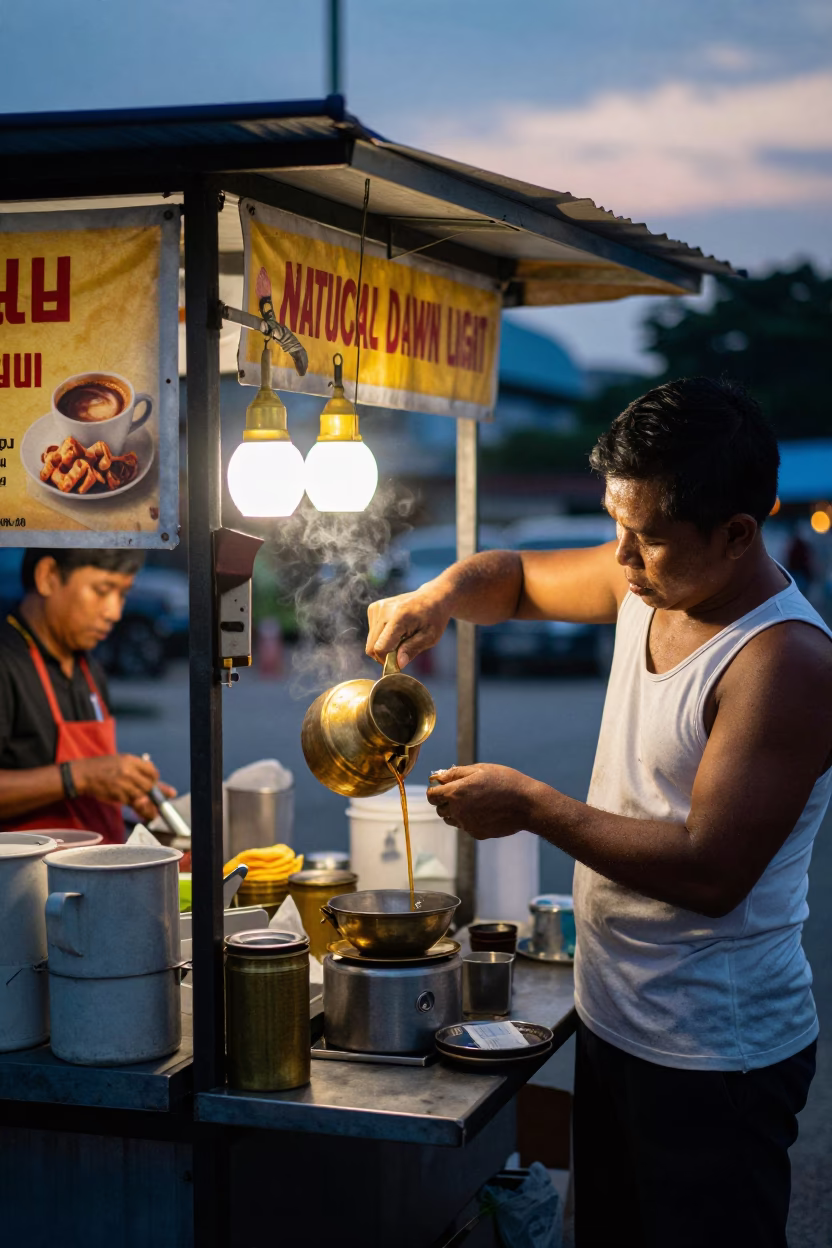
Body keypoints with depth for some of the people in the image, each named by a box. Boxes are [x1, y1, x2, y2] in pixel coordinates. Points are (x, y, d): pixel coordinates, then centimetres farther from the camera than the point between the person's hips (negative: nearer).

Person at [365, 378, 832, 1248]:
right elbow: (518, 577, 19)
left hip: (716, 1058, -8)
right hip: (615, 1020, 8)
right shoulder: (648, 584, 2)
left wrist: (531, 806, -20)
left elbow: (712, 870, -28)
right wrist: (439, 596, -4)